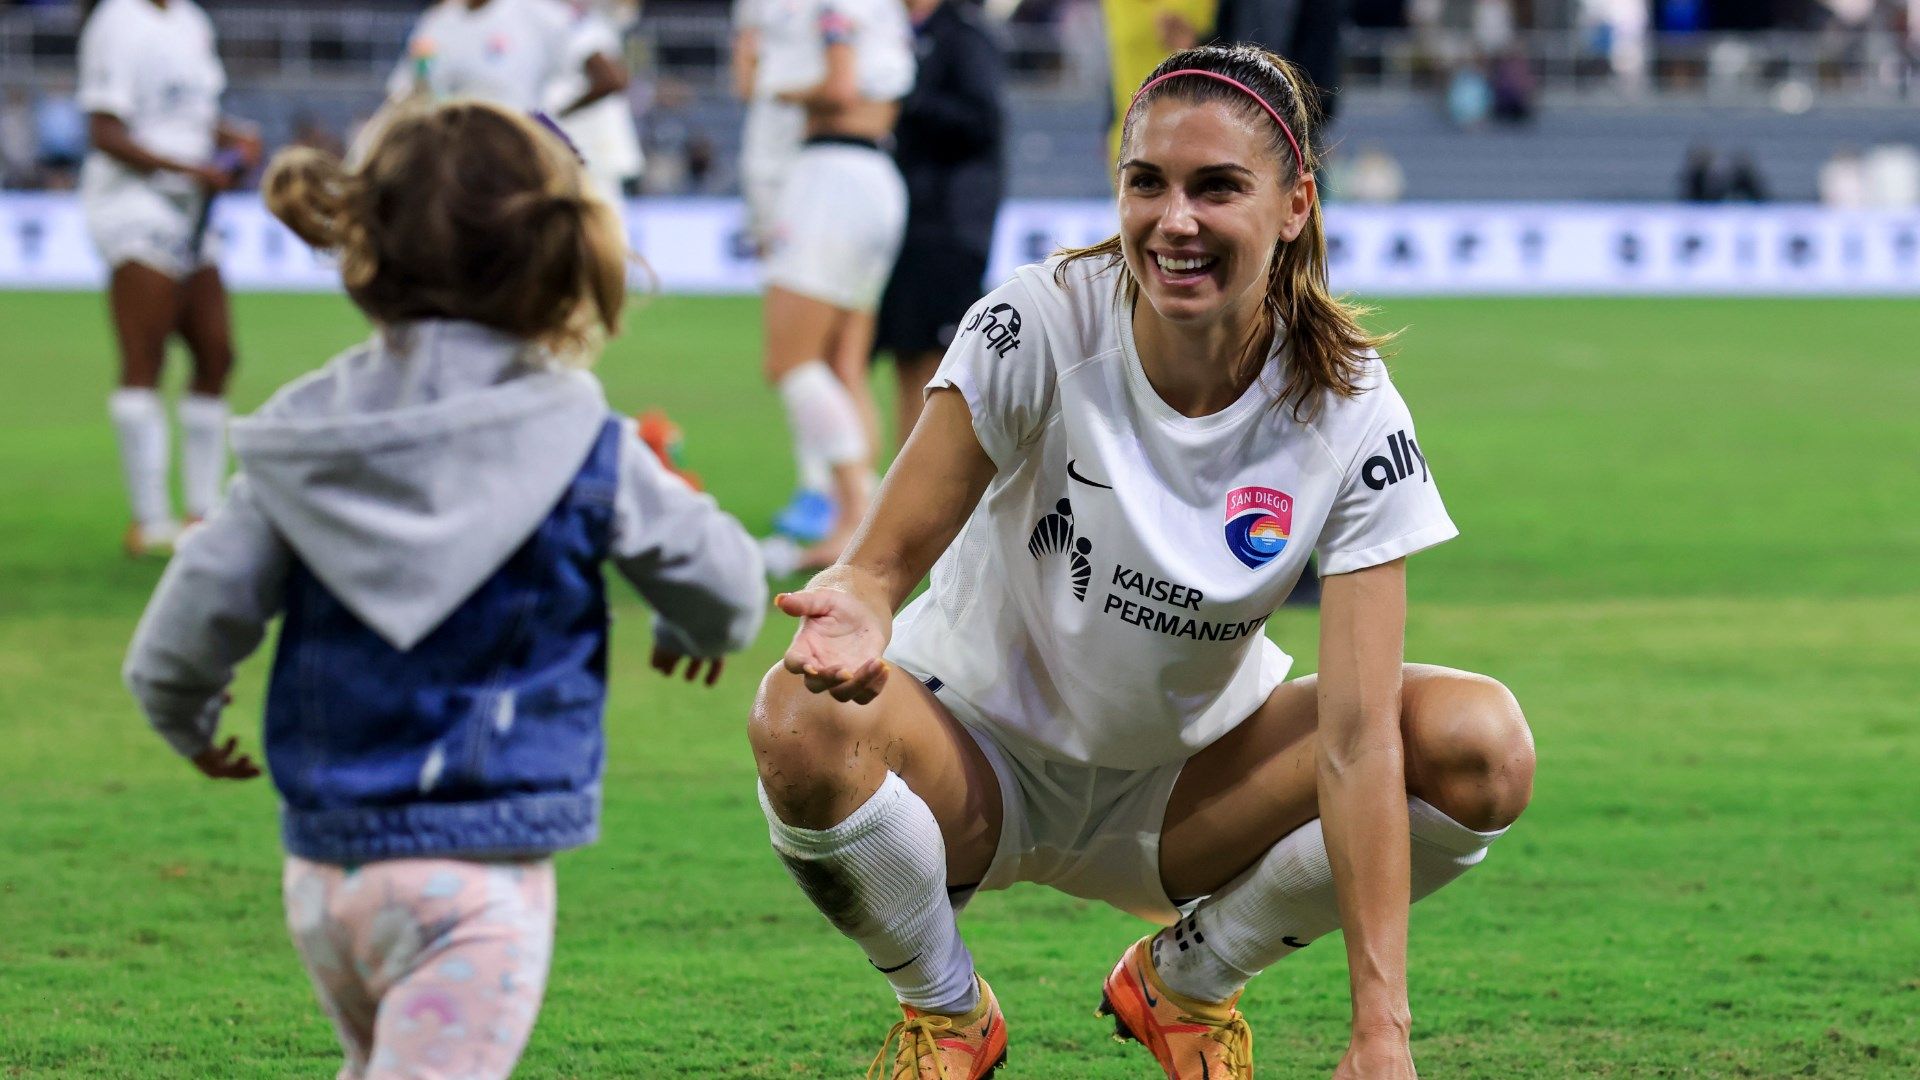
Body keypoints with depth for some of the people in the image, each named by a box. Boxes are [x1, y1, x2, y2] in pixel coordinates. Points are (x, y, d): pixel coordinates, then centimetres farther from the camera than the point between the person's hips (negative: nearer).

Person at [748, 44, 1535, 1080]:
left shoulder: (1351, 417, -17)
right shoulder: (1044, 324, -21)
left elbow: (1356, 734, -23)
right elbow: (885, 557, -17)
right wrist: (854, 609, -45)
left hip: (1186, 786, 2)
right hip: (978, 766, -2)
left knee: (1481, 748, -23)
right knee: (802, 722, -36)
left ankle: (1184, 980, 3)